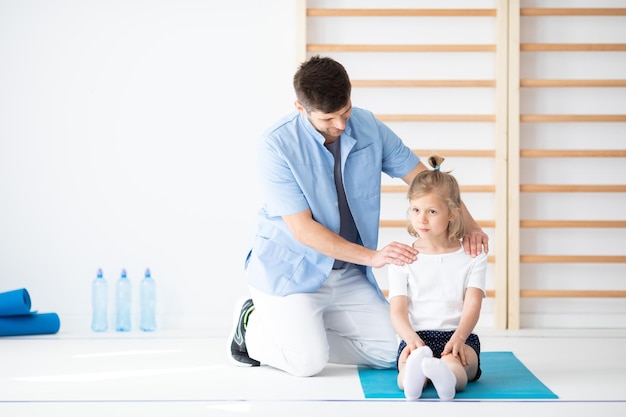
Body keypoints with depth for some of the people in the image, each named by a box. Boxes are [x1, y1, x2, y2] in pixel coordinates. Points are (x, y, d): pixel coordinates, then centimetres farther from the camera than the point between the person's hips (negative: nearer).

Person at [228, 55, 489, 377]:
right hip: (288, 269, -5)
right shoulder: (276, 145, -20)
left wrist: (467, 223, -13)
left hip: (347, 274, 5)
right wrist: (372, 256, -26)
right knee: (308, 362, -21)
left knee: (389, 353, -3)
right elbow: (303, 229, -21)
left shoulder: (369, 128, -6)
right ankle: (253, 325, 9)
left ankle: (305, 329, 17)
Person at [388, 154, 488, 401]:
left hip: (458, 336, 0)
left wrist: (458, 338, -24)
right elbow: (398, 311, 2)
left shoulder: (472, 258, 11)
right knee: (410, 360, -39)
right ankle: (413, 375, -73)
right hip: (416, 336, 0)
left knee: (455, 363, -39)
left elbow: (472, 307, -2)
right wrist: (412, 338, -22)